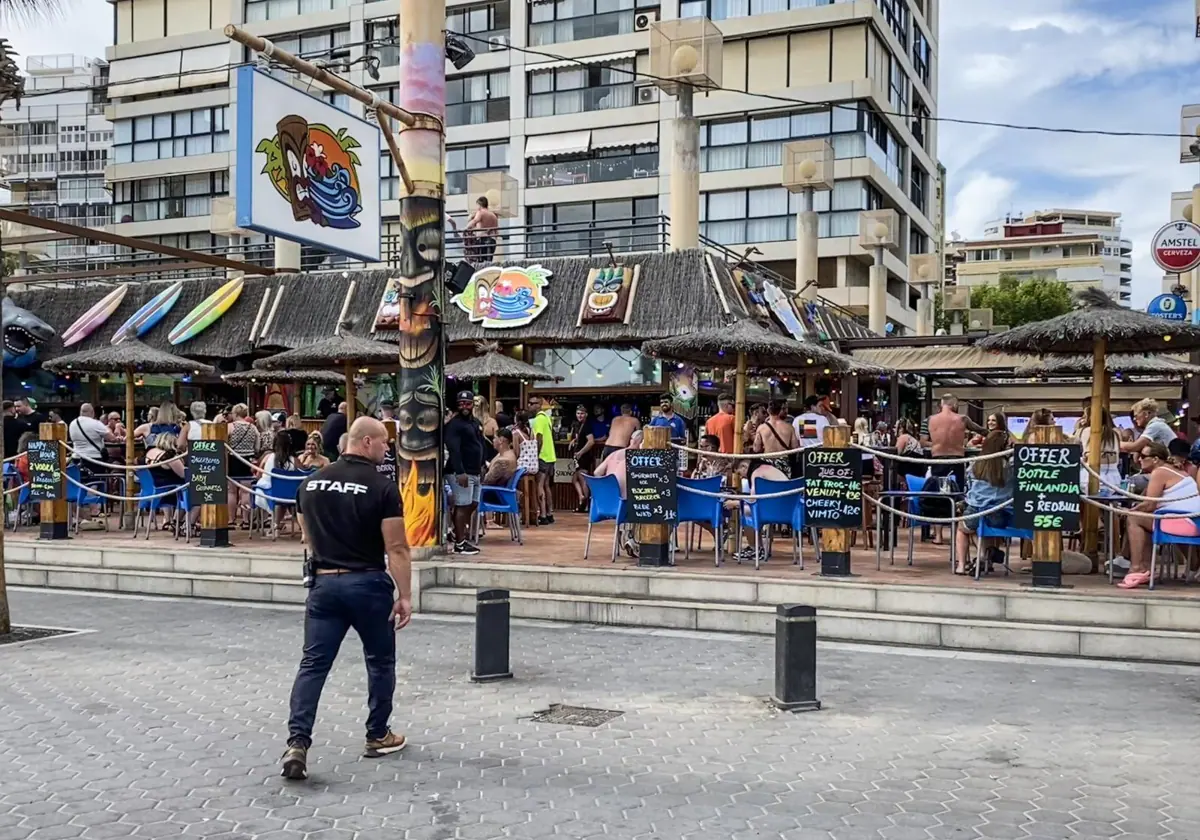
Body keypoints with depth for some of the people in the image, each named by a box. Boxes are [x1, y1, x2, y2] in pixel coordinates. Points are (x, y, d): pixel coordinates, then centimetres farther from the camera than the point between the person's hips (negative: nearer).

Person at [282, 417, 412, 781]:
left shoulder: (311, 483, 5)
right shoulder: (383, 487, -12)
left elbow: (308, 538, 15)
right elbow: (396, 549, -14)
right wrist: (405, 595, -11)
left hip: (324, 582, 4)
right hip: (368, 583, -4)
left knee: (313, 663, 3)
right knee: (380, 661, 15)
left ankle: (297, 742, -9)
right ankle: (378, 736, 25)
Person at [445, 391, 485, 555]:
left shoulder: (475, 422, 17)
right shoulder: (454, 424, -13)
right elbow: (453, 450, -21)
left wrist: (481, 465, 19)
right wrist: (460, 472, -28)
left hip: (474, 472, 9)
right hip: (461, 472, -9)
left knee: (472, 505, 14)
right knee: (462, 506, -8)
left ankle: (464, 538, 24)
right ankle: (459, 543, -5)